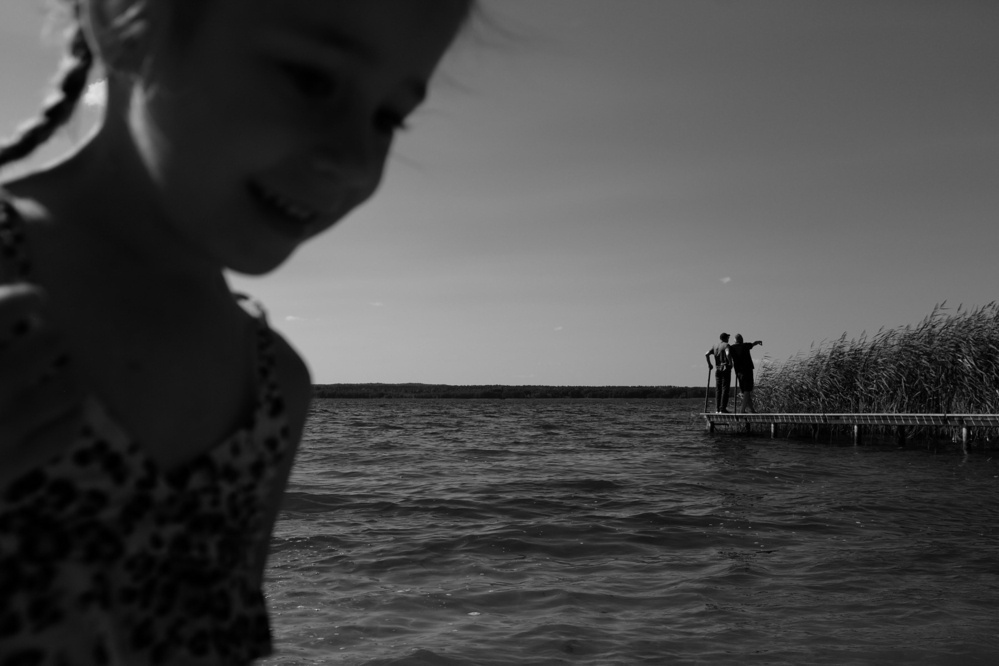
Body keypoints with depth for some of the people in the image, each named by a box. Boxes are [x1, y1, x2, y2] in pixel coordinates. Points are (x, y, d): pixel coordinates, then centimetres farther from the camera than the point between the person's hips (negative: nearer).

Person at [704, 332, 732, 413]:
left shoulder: (715, 346, 13)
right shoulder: (726, 345, -5)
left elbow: (706, 354, 2)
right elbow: (728, 354, -24)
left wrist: (709, 364, 9)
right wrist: (730, 363, -11)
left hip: (717, 369, 6)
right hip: (726, 369, -6)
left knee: (718, 389, 8)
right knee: (725, 389, -5)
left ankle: (717, 409, 4)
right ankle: (723, 409, -10)